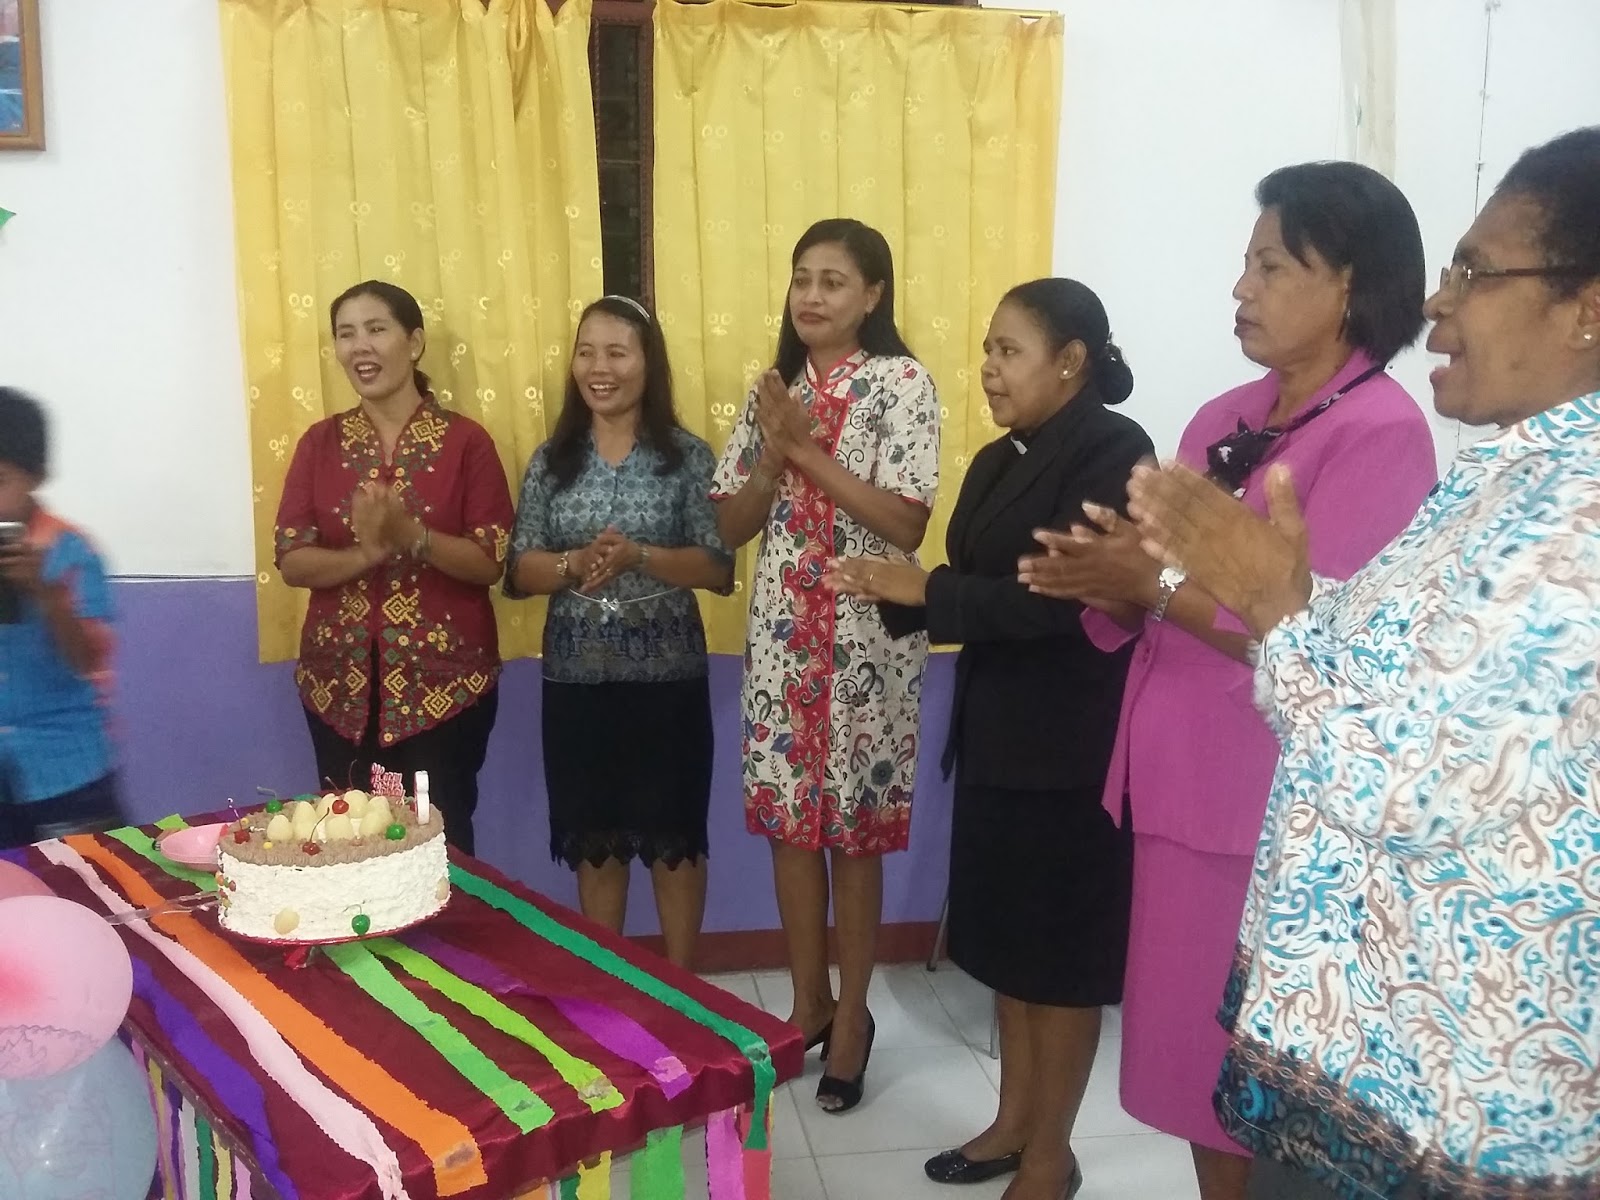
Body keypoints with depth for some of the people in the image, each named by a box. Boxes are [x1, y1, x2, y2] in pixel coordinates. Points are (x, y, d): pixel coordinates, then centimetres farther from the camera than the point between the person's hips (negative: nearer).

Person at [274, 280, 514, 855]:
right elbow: (293, 561, 0)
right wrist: (366, 553, -18)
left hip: (444, 680, -2)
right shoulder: (320, 442, 6)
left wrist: (411, 537, -22)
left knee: (440, 840, 2)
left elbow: (491, 563, -7)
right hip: (342, 682, 3)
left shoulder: (465, 440, -3)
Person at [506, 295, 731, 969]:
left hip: (666, 676, -2)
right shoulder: (551, 460, 5)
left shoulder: (687, 456, -3)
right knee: (594, 840, 13)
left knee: (672, 837, 8)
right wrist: (574, 564, -17)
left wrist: (639, 556, -22)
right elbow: (518, 573, 3)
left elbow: (721, 570, -8)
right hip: (575, 678, 3)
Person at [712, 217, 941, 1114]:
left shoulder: (903, 382, -7)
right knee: (789, 818, 10)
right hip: (783, 635, 5)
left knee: (854, 829, 4)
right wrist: (773, 456, -10)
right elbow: (730, 525, 7)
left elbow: (906, 523, -17)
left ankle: (852, 1013, 22)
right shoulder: (775, 388, 9)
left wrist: (812, 452, -16)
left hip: (865, 640, -5)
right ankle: (808, 1003, 27)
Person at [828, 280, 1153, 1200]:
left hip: (1072, 745, -8)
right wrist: (893, 594, -5)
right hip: (996, 733, 8)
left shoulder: (1113, 451, -13)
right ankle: (1014, 1122, 33)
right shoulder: (1000, 461, 12)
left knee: (1061, 952, 6)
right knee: (1007, 938, 17)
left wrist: (924, 590, -18)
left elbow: (1062, 597, -23)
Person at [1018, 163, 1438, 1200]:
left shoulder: (1382, 432, -11)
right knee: (1198, 1058, 16)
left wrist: (1154, 582, -20)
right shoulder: (1225, 421, 12)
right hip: (1183, 780, 7)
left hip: (1279, 805, -7)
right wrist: (1107, 570, -7)